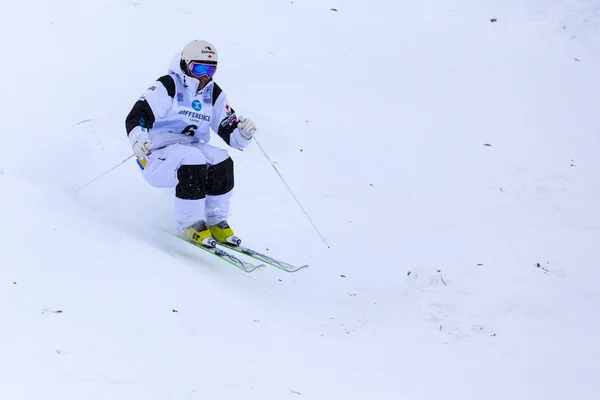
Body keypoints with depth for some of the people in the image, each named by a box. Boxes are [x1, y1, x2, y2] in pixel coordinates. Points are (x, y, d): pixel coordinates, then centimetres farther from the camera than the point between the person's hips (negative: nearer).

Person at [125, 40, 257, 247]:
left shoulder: (214, 94, 8)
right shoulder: (167, 87, -11)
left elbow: (230, 133, 7)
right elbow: (137, 117, -19)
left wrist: (244, 132, -17)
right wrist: (138, 140, -40)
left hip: (191, 149, 6)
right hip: (157, 156, -6)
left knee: (221, 161, -22)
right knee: (193, 161, -34)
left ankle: (215, 221, -7)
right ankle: (189, 223, -21)